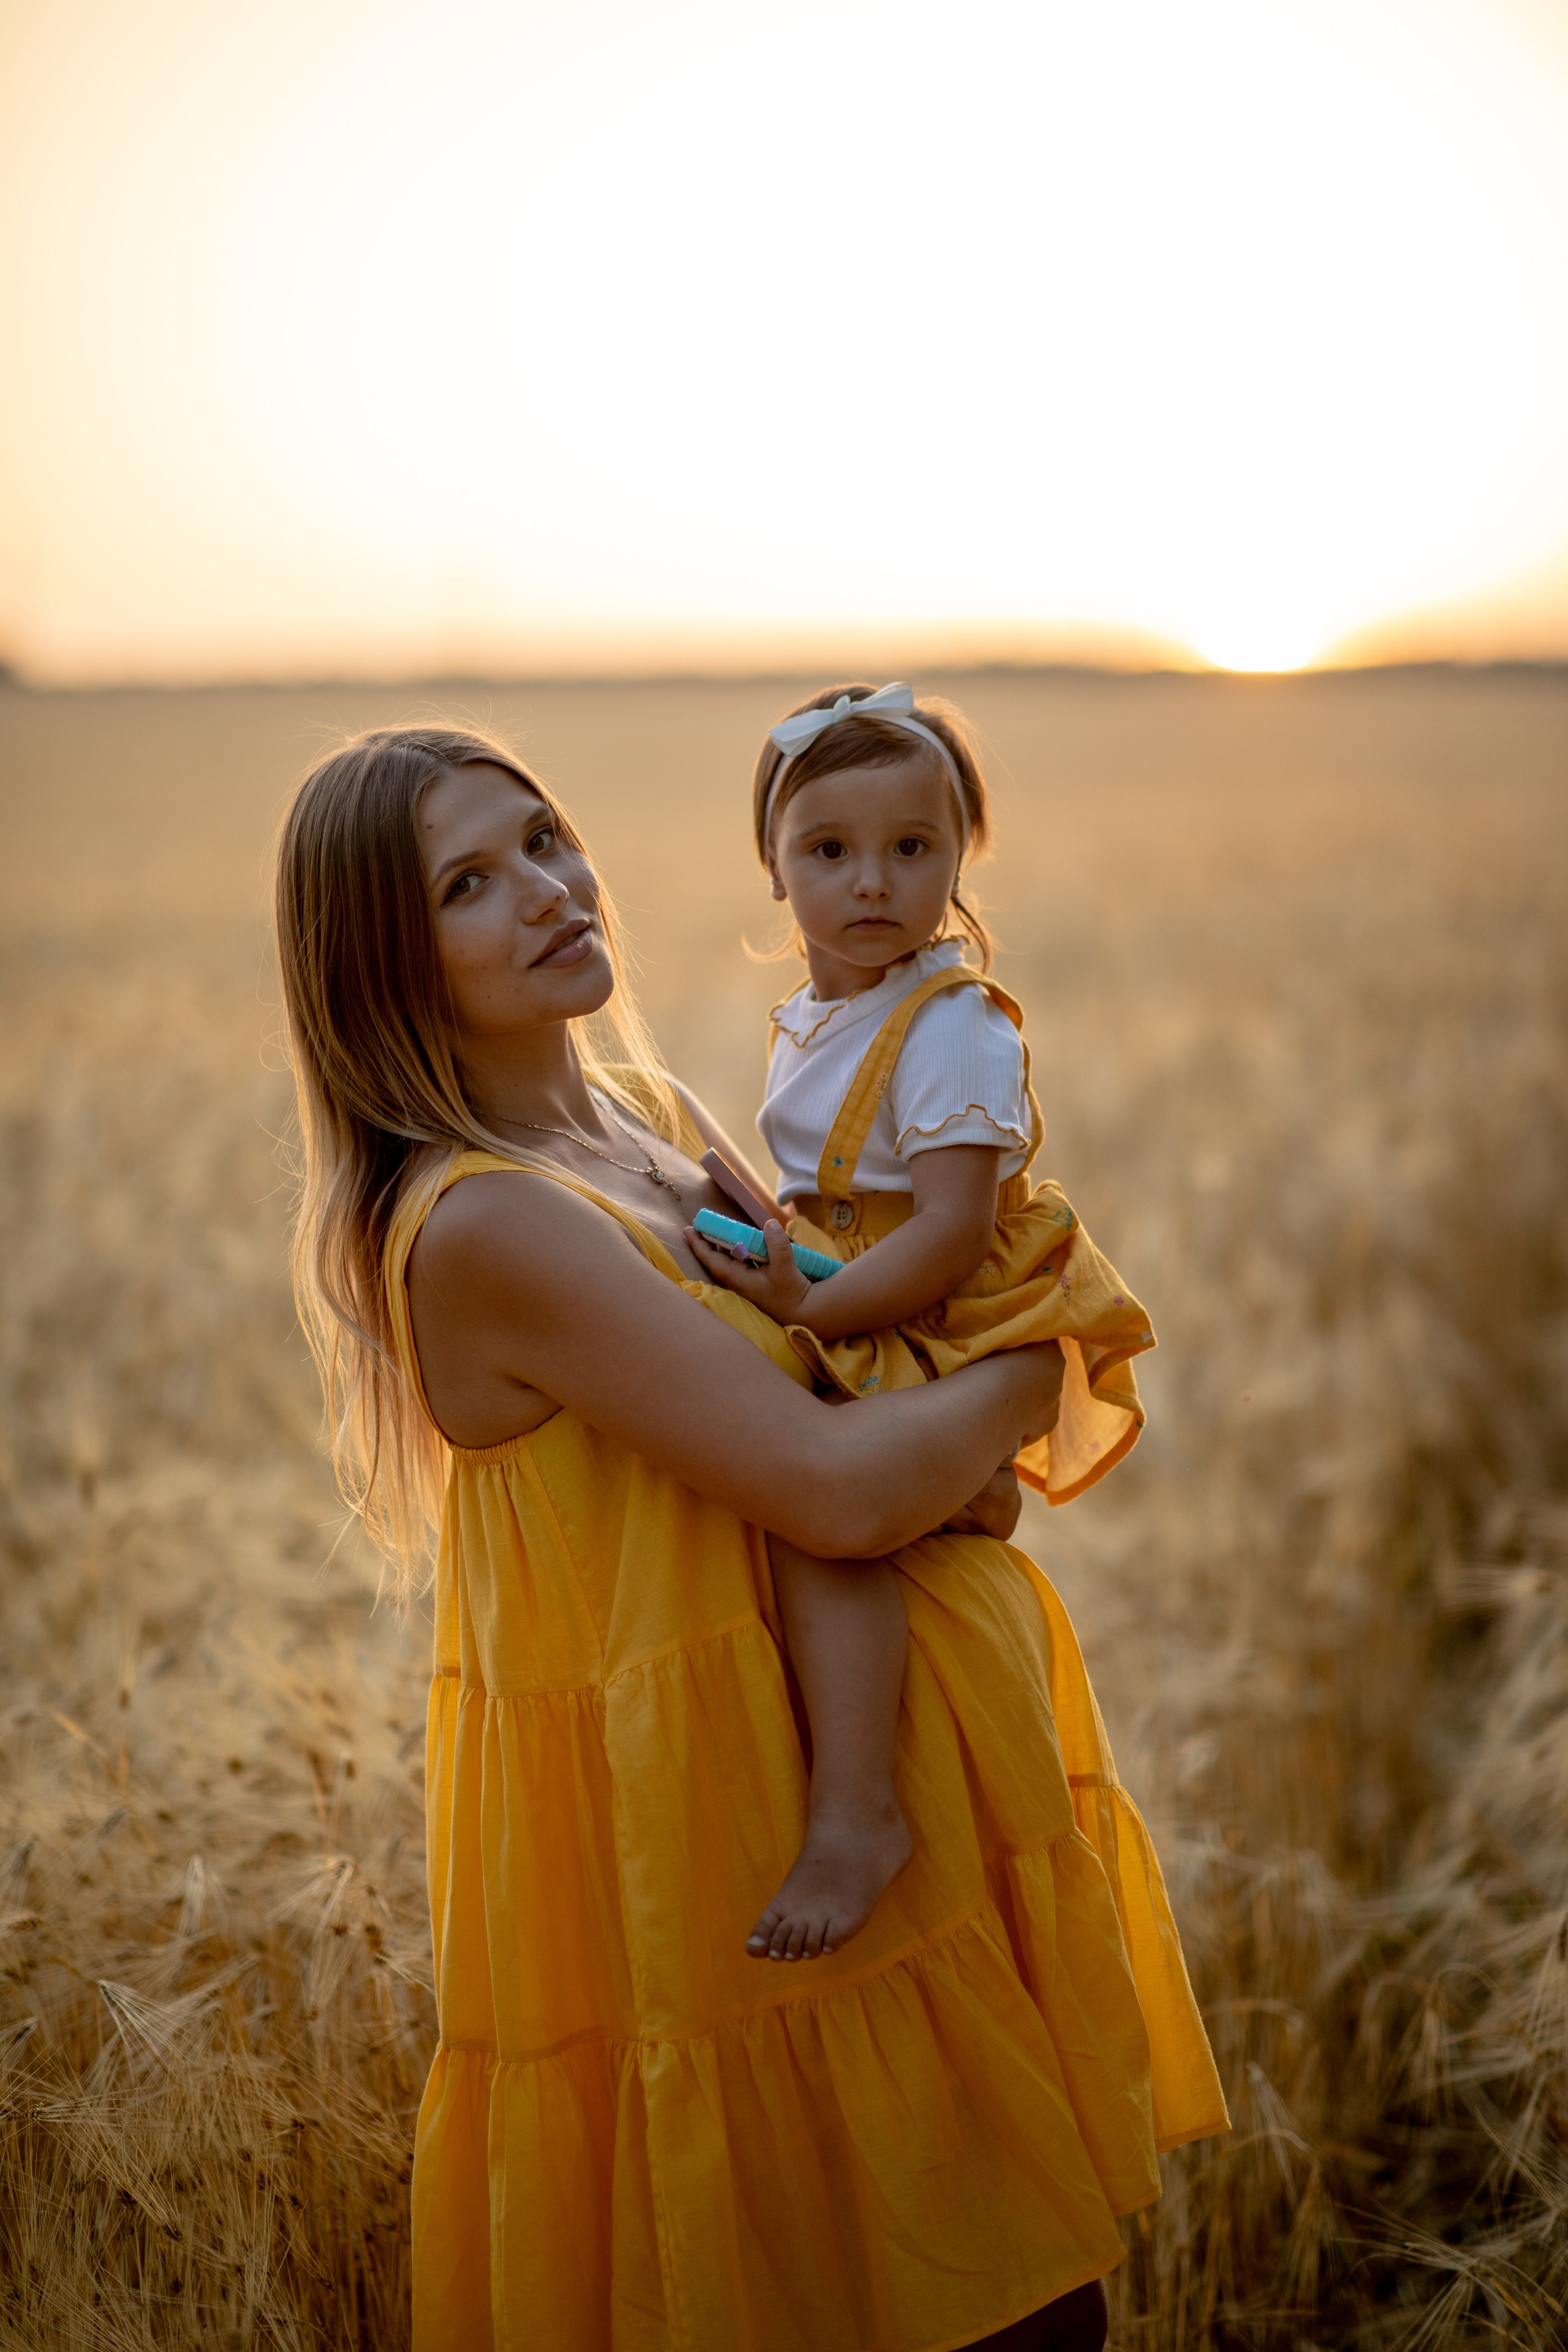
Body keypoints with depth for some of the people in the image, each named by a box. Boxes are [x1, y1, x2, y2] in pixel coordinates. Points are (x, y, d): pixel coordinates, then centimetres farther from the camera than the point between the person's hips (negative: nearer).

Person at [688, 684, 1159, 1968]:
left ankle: (857, 1812, -29)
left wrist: (814, 1308, -23)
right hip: (853, 1332, 10)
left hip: (950, 1337, -10)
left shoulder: (955, 1025, -17)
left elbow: (951, 1235, -24)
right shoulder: (812, 1020, 11)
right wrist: (775, 1253, 10)